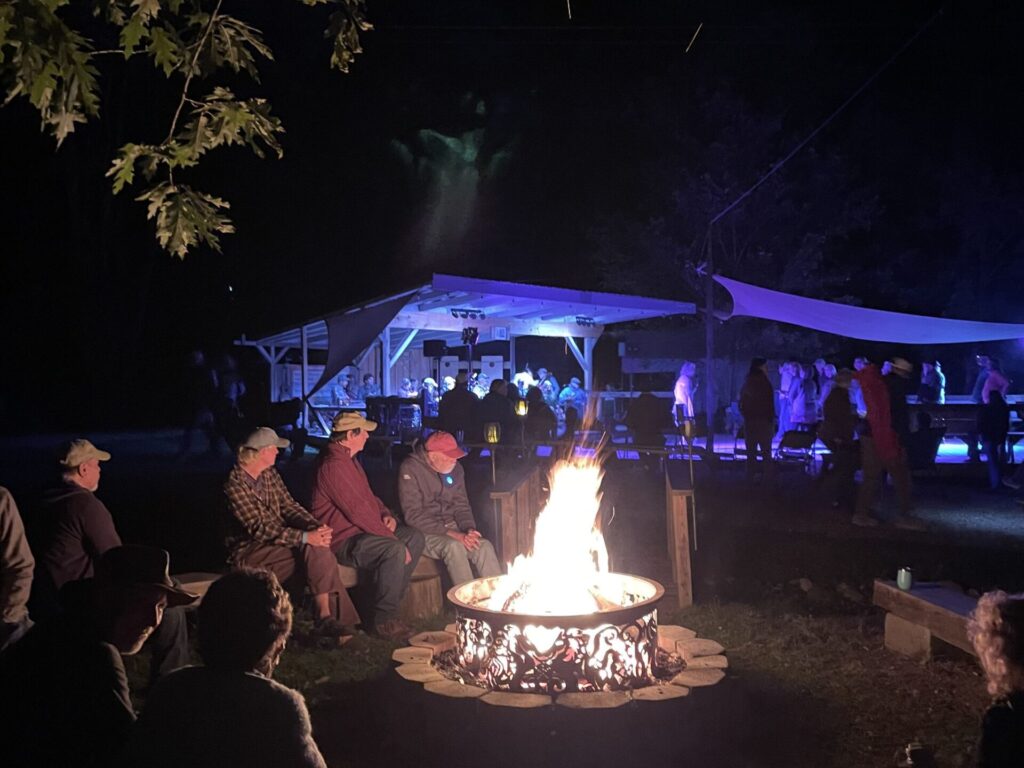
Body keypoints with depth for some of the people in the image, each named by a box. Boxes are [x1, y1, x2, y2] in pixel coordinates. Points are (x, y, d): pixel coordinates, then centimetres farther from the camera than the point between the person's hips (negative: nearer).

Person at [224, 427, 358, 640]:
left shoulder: (270, 474, 10)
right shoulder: (234, 484, -16)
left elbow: (289, 506, 6)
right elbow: (260, 529, -23)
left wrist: (316, 527, -14)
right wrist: (305, 537, -30)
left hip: (277, 542, 7)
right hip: (249, 552, -7)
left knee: (320, 547, -23)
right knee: (314, 552, -25)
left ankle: (325, 616, -25)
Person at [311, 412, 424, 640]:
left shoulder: (349, 460, 15)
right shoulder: (333, 466, -20)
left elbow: (369, 496, 26)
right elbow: (357, 511, -24)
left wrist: (387, 515, 4)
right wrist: (395, 540, -21)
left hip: (360, 530, 11)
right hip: (343, 541, -11)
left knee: (415, 537, 4)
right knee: (394, 550, -30)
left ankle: (389, 603, 5)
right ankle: (384, 620, -20)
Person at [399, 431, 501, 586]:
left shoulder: (455, 469, 5)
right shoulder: (410, 470, -14)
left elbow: (461, 506, 13)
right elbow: (413, 516, -18)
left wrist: (469, 529, -9)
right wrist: (450, 533, -24)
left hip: (450, 525, 6)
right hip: (424, 532, -5)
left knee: (484, 546, -20)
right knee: (454, 546, -33)